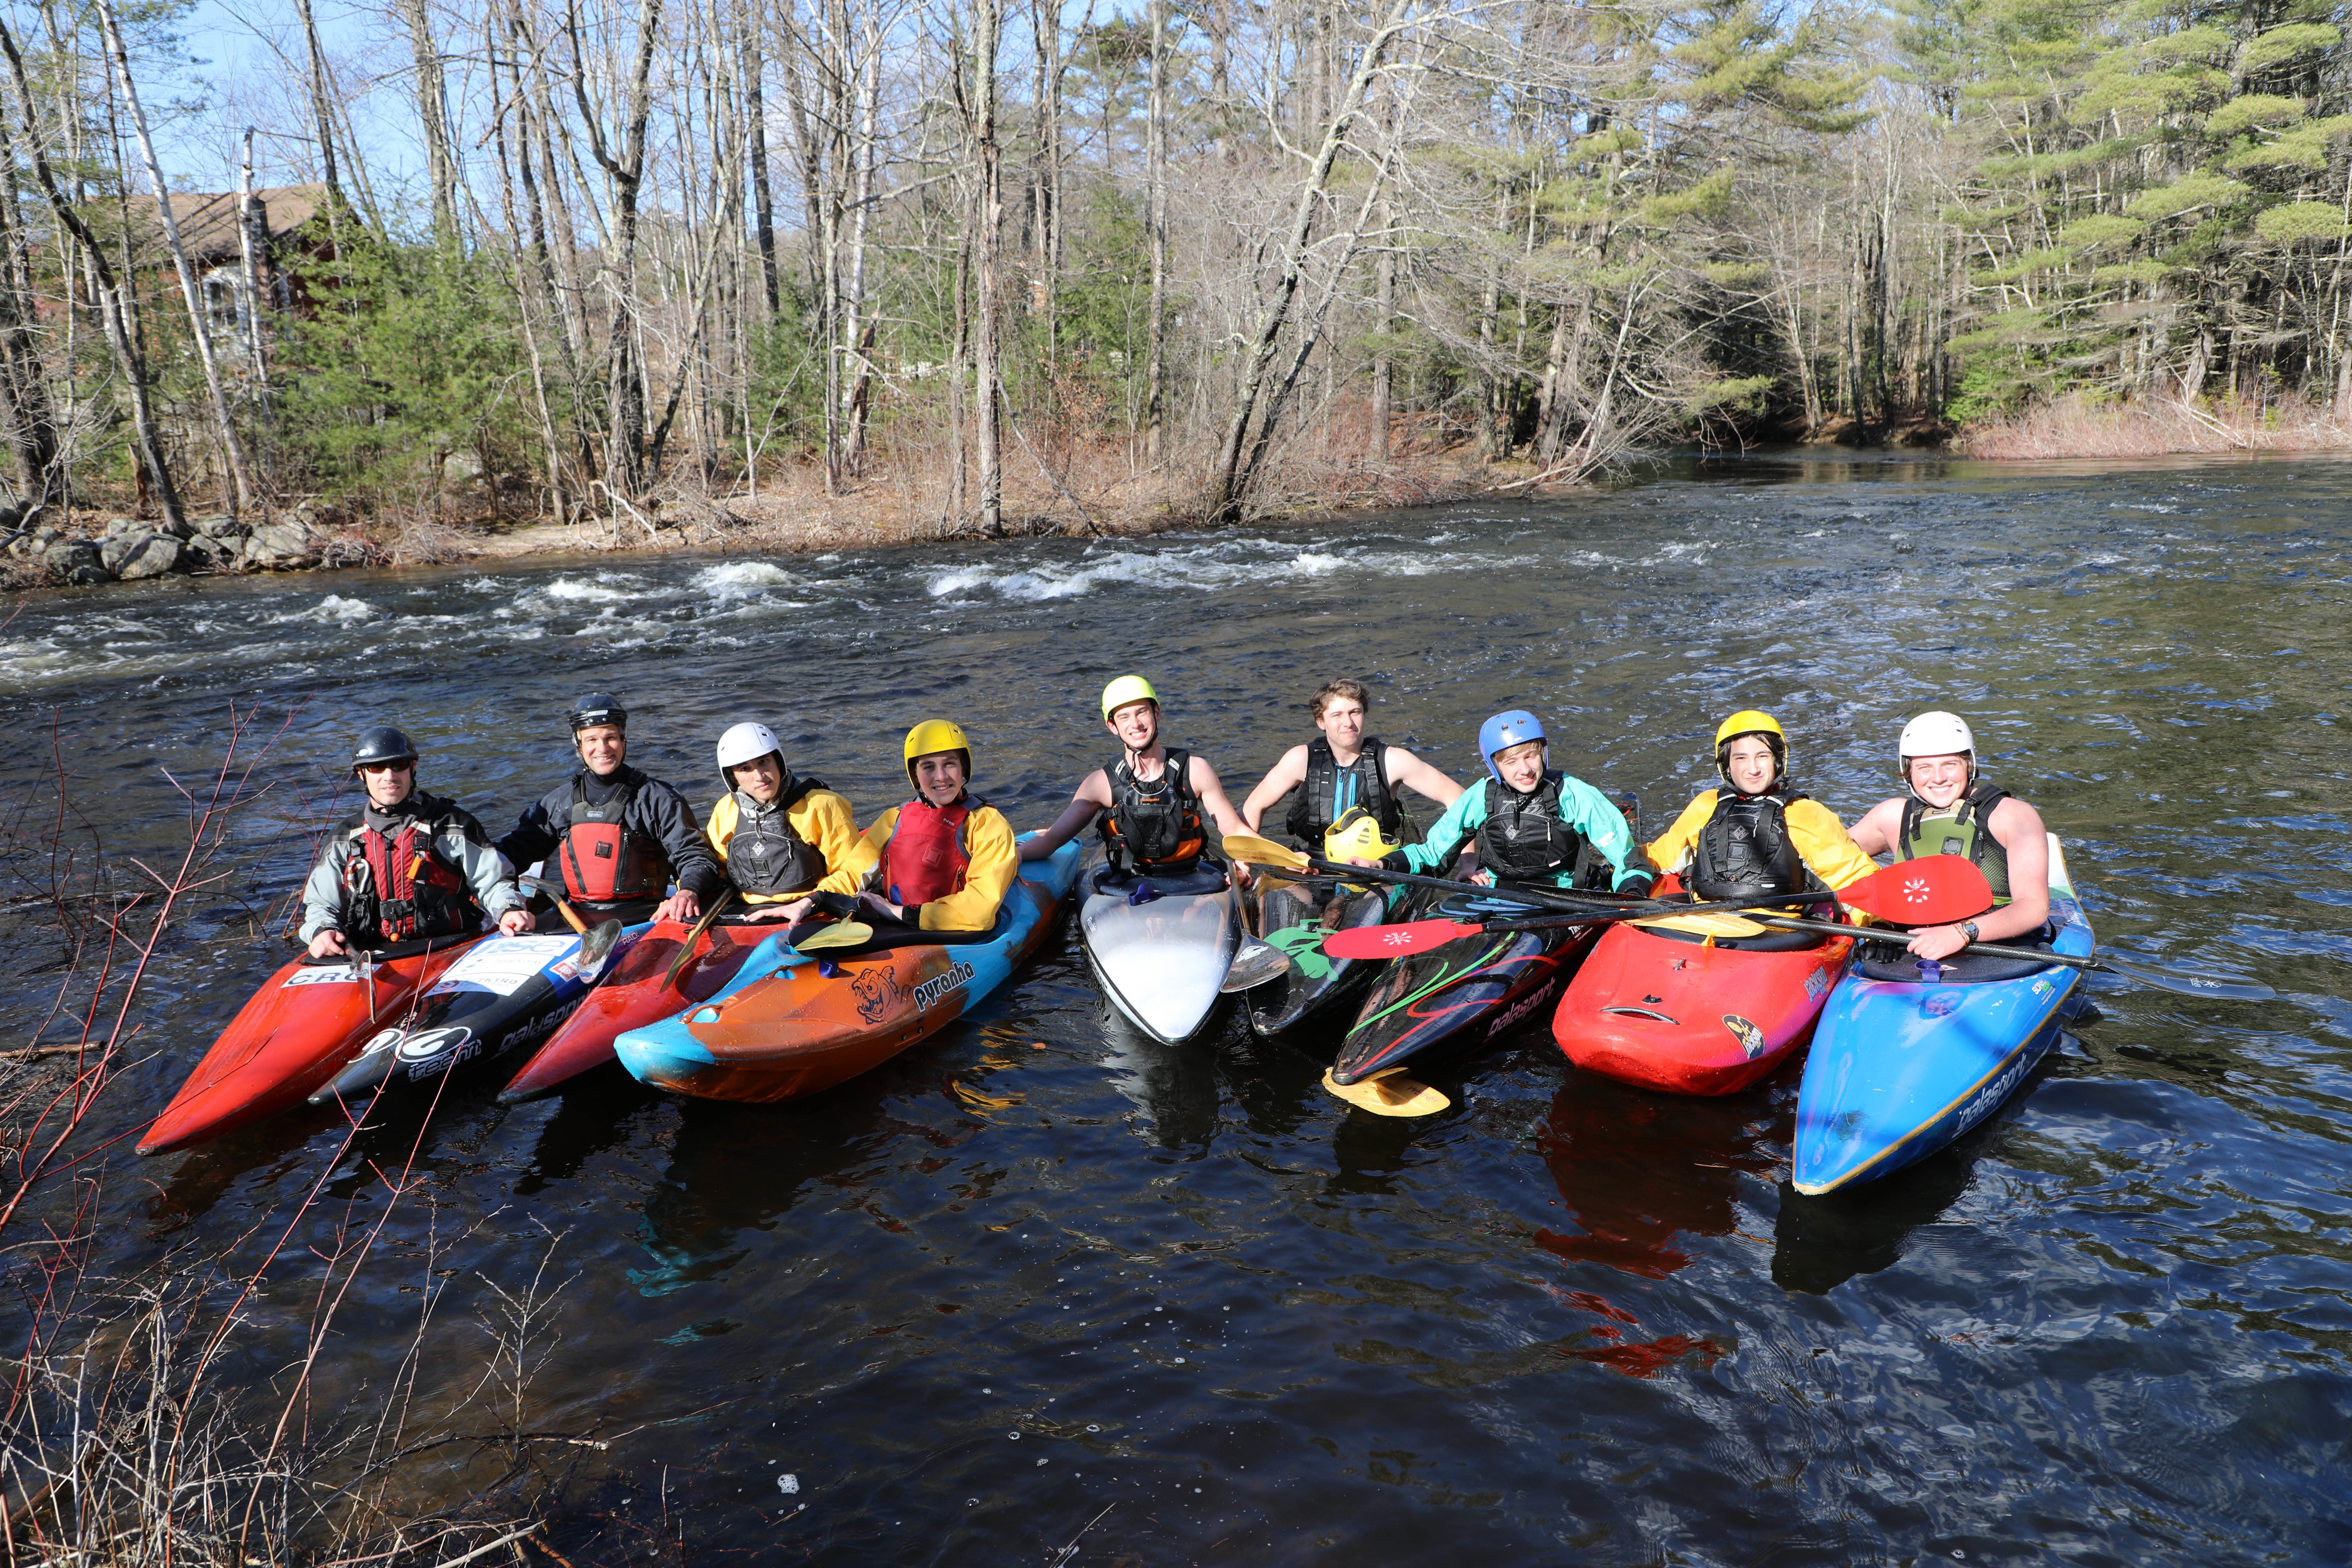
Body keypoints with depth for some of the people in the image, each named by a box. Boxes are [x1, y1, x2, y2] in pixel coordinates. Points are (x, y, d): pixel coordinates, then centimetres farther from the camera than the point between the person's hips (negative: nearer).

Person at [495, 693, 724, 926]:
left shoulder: (657, 798, 4)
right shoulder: (560, 801, 16)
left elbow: (696, 857, -2)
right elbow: (513, 849, 24)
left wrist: (689, 892, -24)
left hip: (644, 919, -4)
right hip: (577, 919, 4)